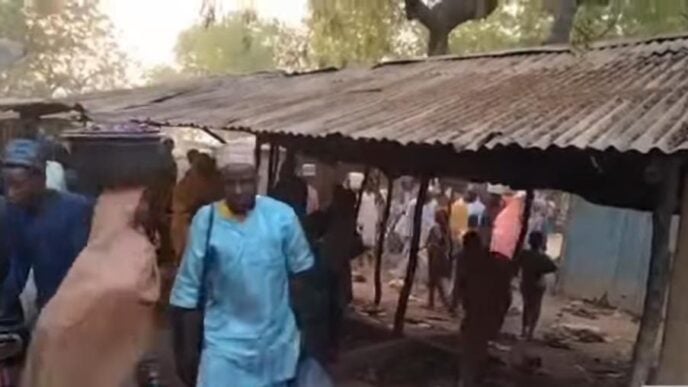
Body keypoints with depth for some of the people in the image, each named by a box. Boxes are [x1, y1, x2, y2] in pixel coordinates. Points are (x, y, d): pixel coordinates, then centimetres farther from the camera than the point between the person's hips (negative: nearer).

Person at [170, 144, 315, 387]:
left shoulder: (281, 215, -13)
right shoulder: (206, 220, -14)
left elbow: (302, 272, 0)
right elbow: (187, 289, -6)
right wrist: (186, 350, -2)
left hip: (276, 338, 2)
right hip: (225, 341, -1)